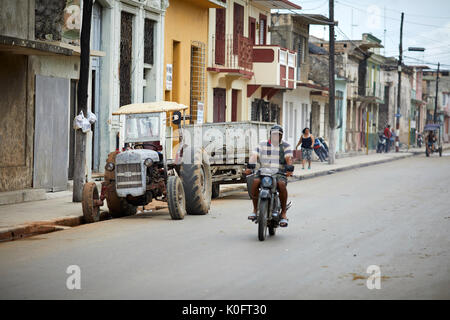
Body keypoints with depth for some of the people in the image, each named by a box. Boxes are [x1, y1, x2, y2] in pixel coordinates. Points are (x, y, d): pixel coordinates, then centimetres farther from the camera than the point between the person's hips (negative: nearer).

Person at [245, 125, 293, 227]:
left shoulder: (285, 146, 8)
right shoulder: (263, 145, 13)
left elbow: (289, 158, -8)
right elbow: (254, 155, 1)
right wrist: (250, 167, -18)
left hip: (280, 173, -2)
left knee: (281, 184, -35)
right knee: (255, 182, -30)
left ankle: (283, 213, -23)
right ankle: (255, 209, -16)